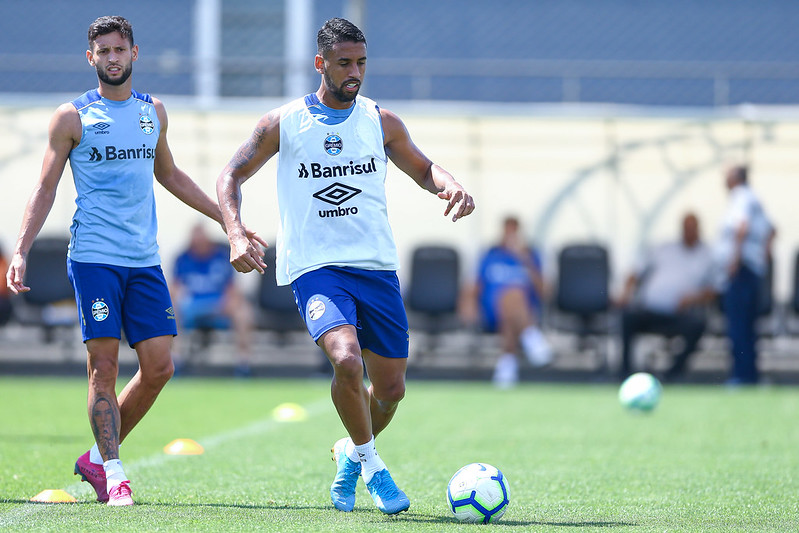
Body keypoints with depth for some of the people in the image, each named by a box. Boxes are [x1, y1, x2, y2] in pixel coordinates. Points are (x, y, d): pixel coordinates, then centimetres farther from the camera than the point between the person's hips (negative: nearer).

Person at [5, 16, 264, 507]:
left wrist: (227, 220, 28)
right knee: (104, 366, -9)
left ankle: (98, 458, 14)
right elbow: (46, 188, 2)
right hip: (94, 258, -5)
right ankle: (114, 475, -4)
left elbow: (169, 175, 28)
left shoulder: (153, 112, 14)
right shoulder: (73, 117, 0)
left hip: (145, 260, 5)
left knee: (159, 366, -1)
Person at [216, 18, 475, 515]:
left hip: (377, 268, 4)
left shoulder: (381, 121, 7)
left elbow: (423, 169, 17)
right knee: (347, 360, -28)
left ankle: (351, 454, 38)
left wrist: (452, 187, -7)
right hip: (315, 268, -4)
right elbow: (232, 175, 7)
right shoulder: (283, 123, 1)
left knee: (391, 389, 5)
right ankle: (372, 465, -6)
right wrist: (236, 235, -10)